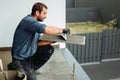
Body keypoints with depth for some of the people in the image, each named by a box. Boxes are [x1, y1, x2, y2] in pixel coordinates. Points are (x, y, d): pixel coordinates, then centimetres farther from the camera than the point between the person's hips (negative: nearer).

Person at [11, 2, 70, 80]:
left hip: (30, 54, 9)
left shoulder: (35, 23, 6)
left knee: (49, 49, 5)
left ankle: (32, 69, 10)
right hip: (20, 59, -9)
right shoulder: (28, 20, -24)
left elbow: (37, 43, 5)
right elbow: (47, 30, -37)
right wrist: (63, 30, -21)